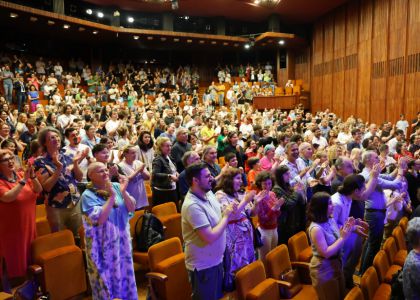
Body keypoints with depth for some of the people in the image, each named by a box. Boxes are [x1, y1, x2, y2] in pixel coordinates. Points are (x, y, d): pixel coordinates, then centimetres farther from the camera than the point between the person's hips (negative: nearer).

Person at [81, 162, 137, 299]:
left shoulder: (116, 186, -2)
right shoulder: (88, 195, -14)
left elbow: (132, 208, -4)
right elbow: (99, 219, -24)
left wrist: (123, 192, -19)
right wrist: (112, 196, -23)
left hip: (122, 240, 4)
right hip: (103, 245, -4)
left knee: (125, 274, 18)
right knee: (106, 277, 10)